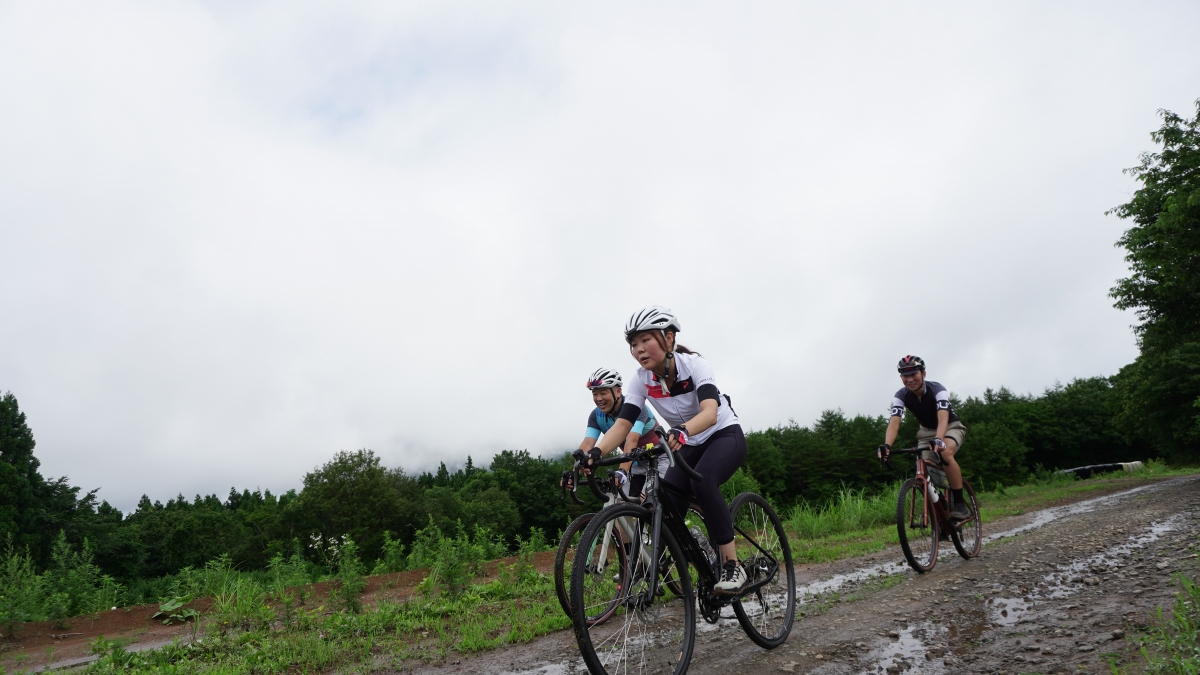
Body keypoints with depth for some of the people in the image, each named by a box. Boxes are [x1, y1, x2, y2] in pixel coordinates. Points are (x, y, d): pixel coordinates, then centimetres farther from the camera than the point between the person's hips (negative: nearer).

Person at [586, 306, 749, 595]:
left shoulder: (693, 364, -26)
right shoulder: (642, 380, -13)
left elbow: (710, 411, -41)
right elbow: (622, 423, -22)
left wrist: (682, 431, -62)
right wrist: (594, 454, -40)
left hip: (726, 435, -5)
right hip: (690, 447, 5)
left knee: (702, 481, -35)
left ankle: (733, 565, -23)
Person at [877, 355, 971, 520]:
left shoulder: (937, 390, -30)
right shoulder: (900, 396, -20)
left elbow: (943, 419, -45)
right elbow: (894, 422, -32)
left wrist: (938, 439, -65)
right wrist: (887, 445, -51)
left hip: (951, 427, -4)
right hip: (927, 431, 4)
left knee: (945, 453, -35)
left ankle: (960, 504, -25)